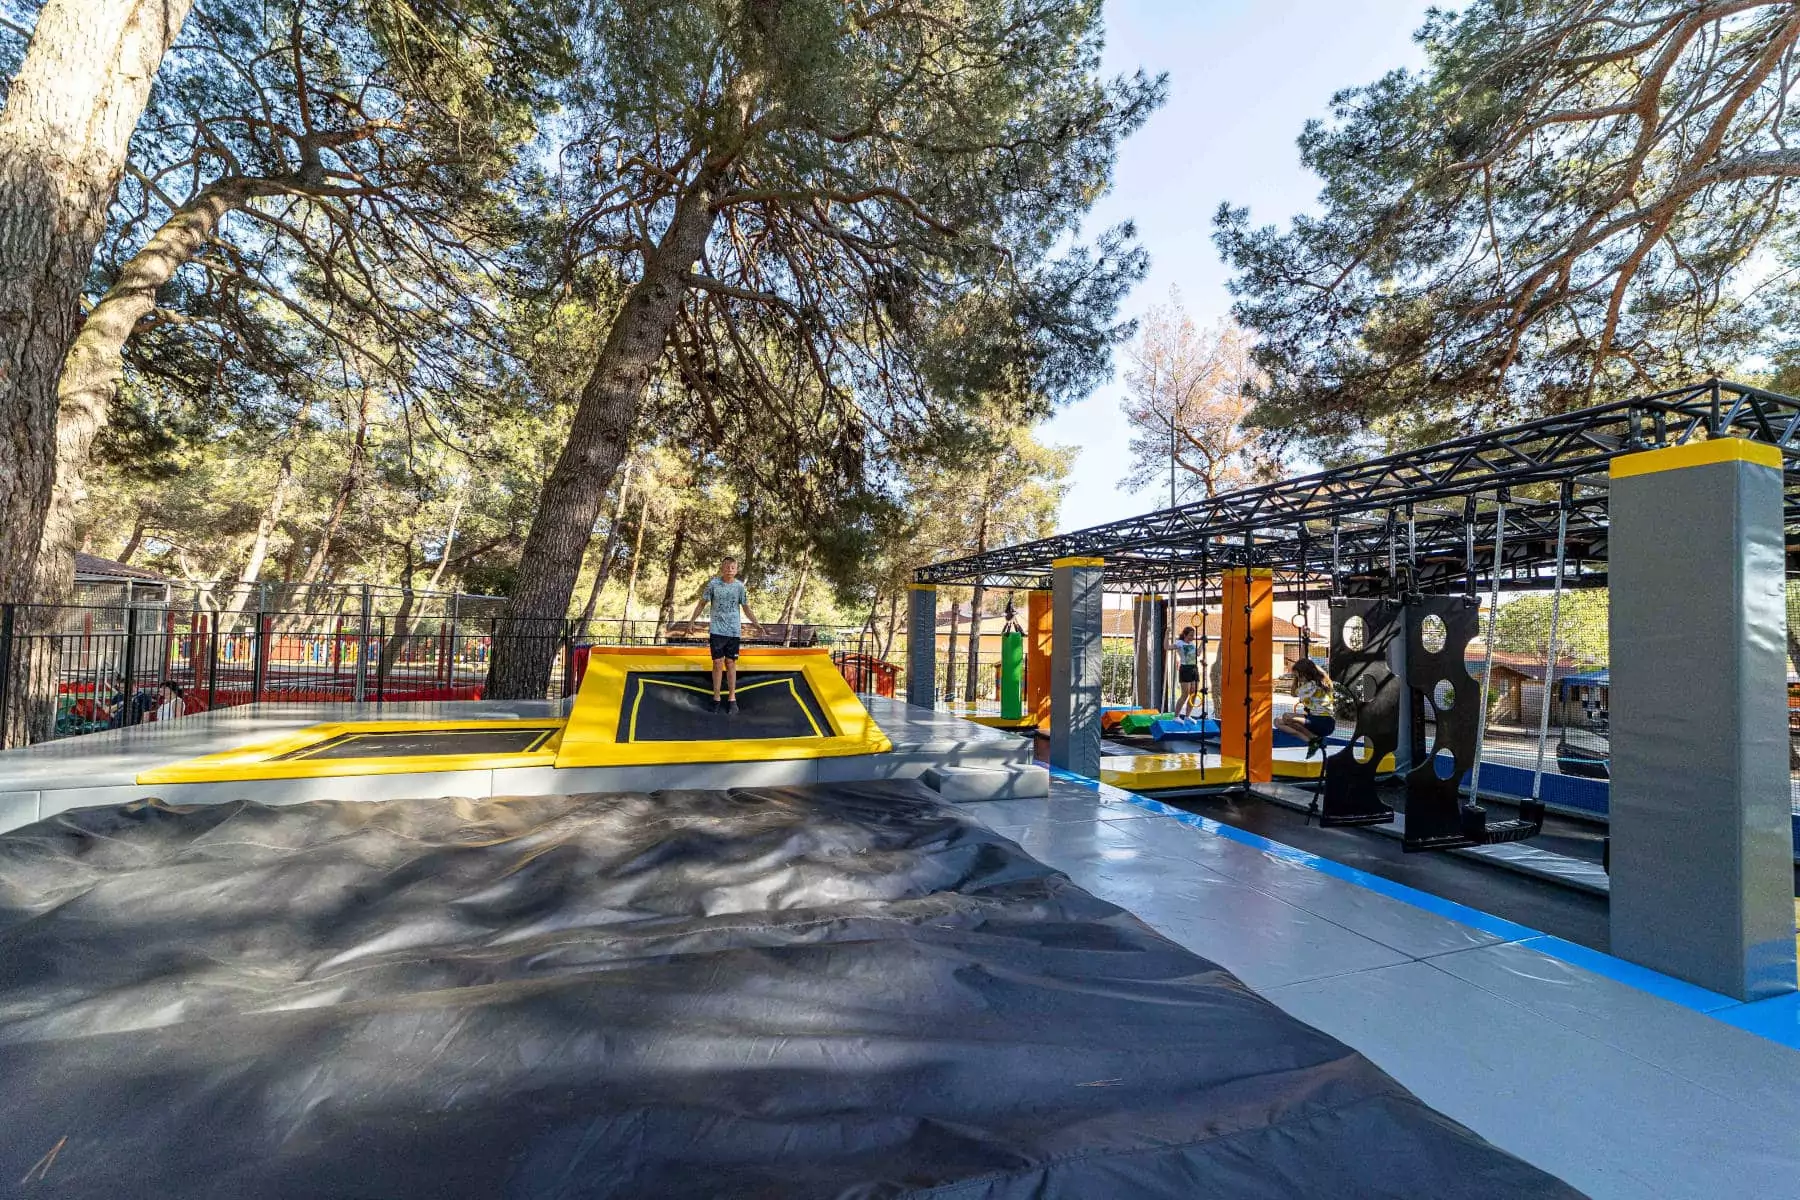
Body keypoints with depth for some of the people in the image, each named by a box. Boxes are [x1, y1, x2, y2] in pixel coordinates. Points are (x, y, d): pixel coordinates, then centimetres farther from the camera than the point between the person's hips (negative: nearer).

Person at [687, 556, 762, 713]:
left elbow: (746, 609, 6)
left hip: (734, 631, 1)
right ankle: (716, 697, 9)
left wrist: (758, 624, 0)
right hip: (717, 630, -1)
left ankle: (732, 698, 13)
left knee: (730, 663, 7)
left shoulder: (740, 586, -1)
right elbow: (702, 603, 5)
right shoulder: (713, 583, -4)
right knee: (717, 663, -1)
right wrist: (692, 621, 2)